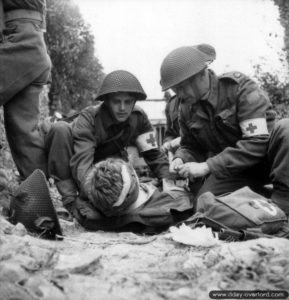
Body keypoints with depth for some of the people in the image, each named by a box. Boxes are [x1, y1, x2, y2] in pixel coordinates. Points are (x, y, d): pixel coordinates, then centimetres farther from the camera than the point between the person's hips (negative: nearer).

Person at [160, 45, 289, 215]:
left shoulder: (240, 87, -16)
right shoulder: (187, 109, 2)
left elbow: (257, 142, -25)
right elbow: (190, 147, 17)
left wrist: (207, 166, -28)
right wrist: (180, 159, -10)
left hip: (263, 160, -4)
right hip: (230, 169, 4)